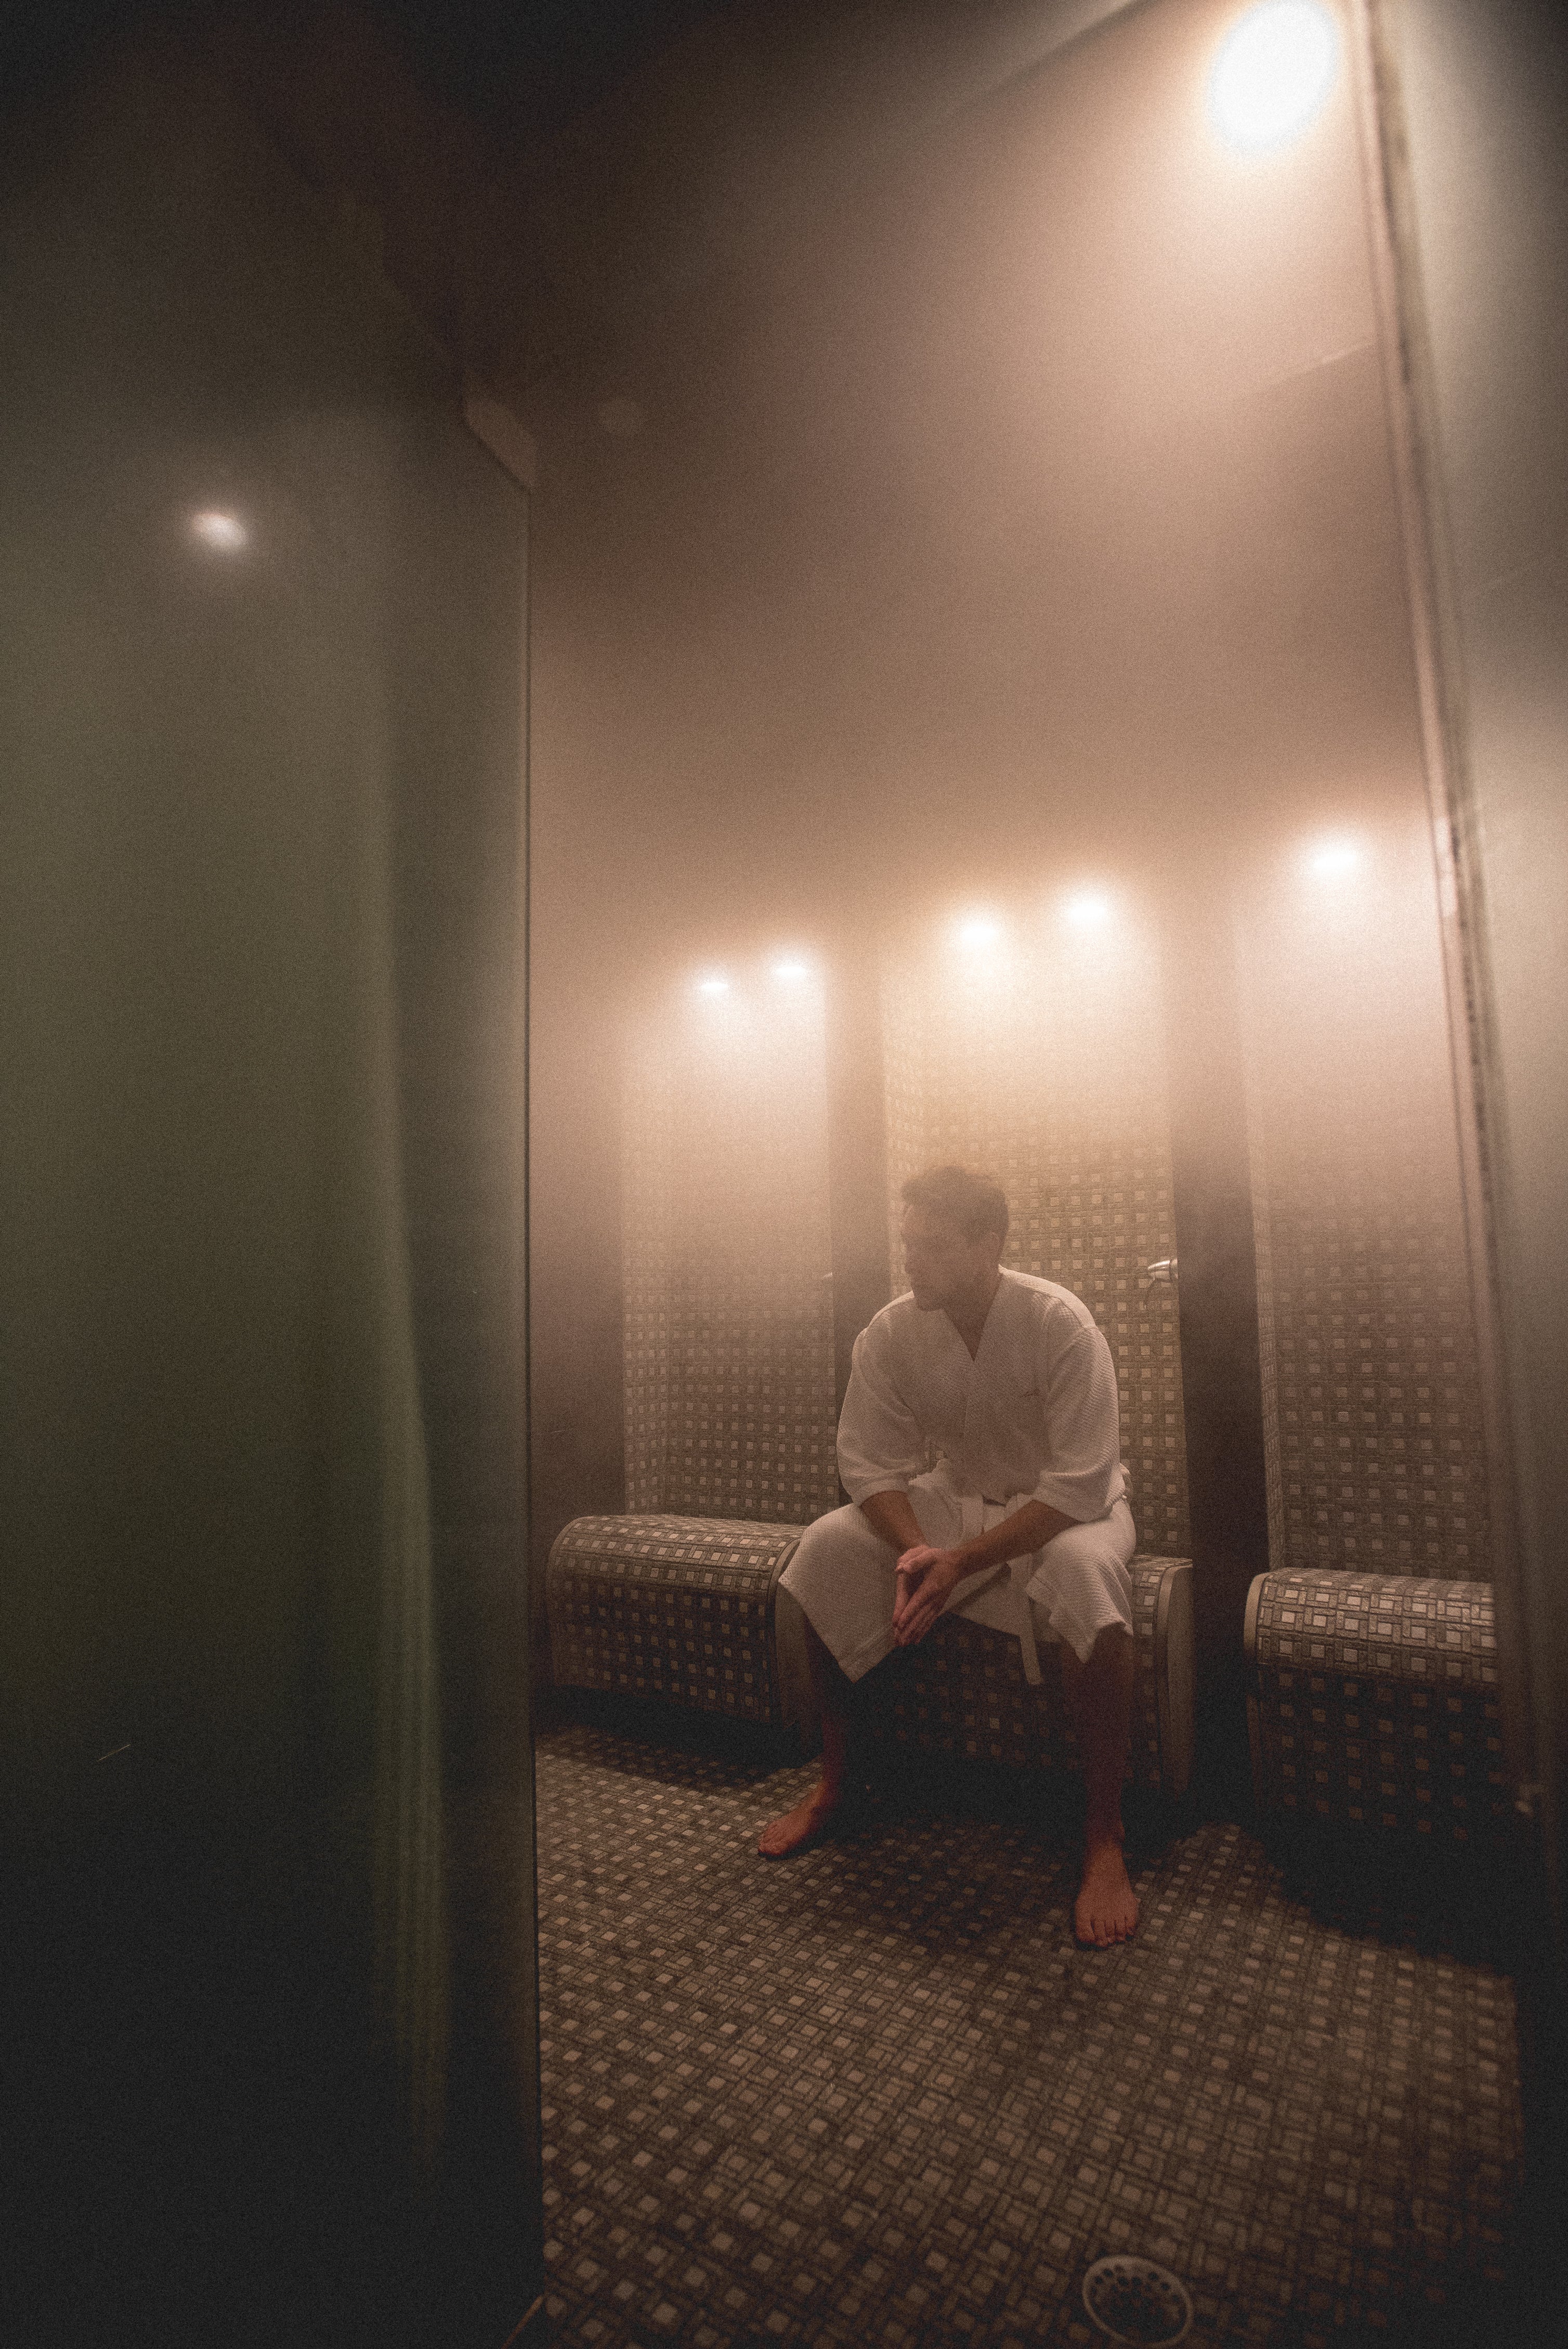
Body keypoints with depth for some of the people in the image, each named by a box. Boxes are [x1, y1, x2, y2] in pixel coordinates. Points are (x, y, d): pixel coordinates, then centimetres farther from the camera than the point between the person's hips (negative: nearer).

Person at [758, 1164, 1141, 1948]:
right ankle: (833, 1781, 2)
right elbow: (869, 1465, -9)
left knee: (1086, 1569, -38)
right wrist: (914, 1550, -28)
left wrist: (962, 1560, -32)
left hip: (1067, 1505, -3)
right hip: (952, 1497, 4)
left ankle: (1103, 1837, -19)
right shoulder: (890, 1333, -14)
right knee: (826, 1548, -18)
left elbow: (1080, 1485, -27)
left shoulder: (1060, 1324, -25)